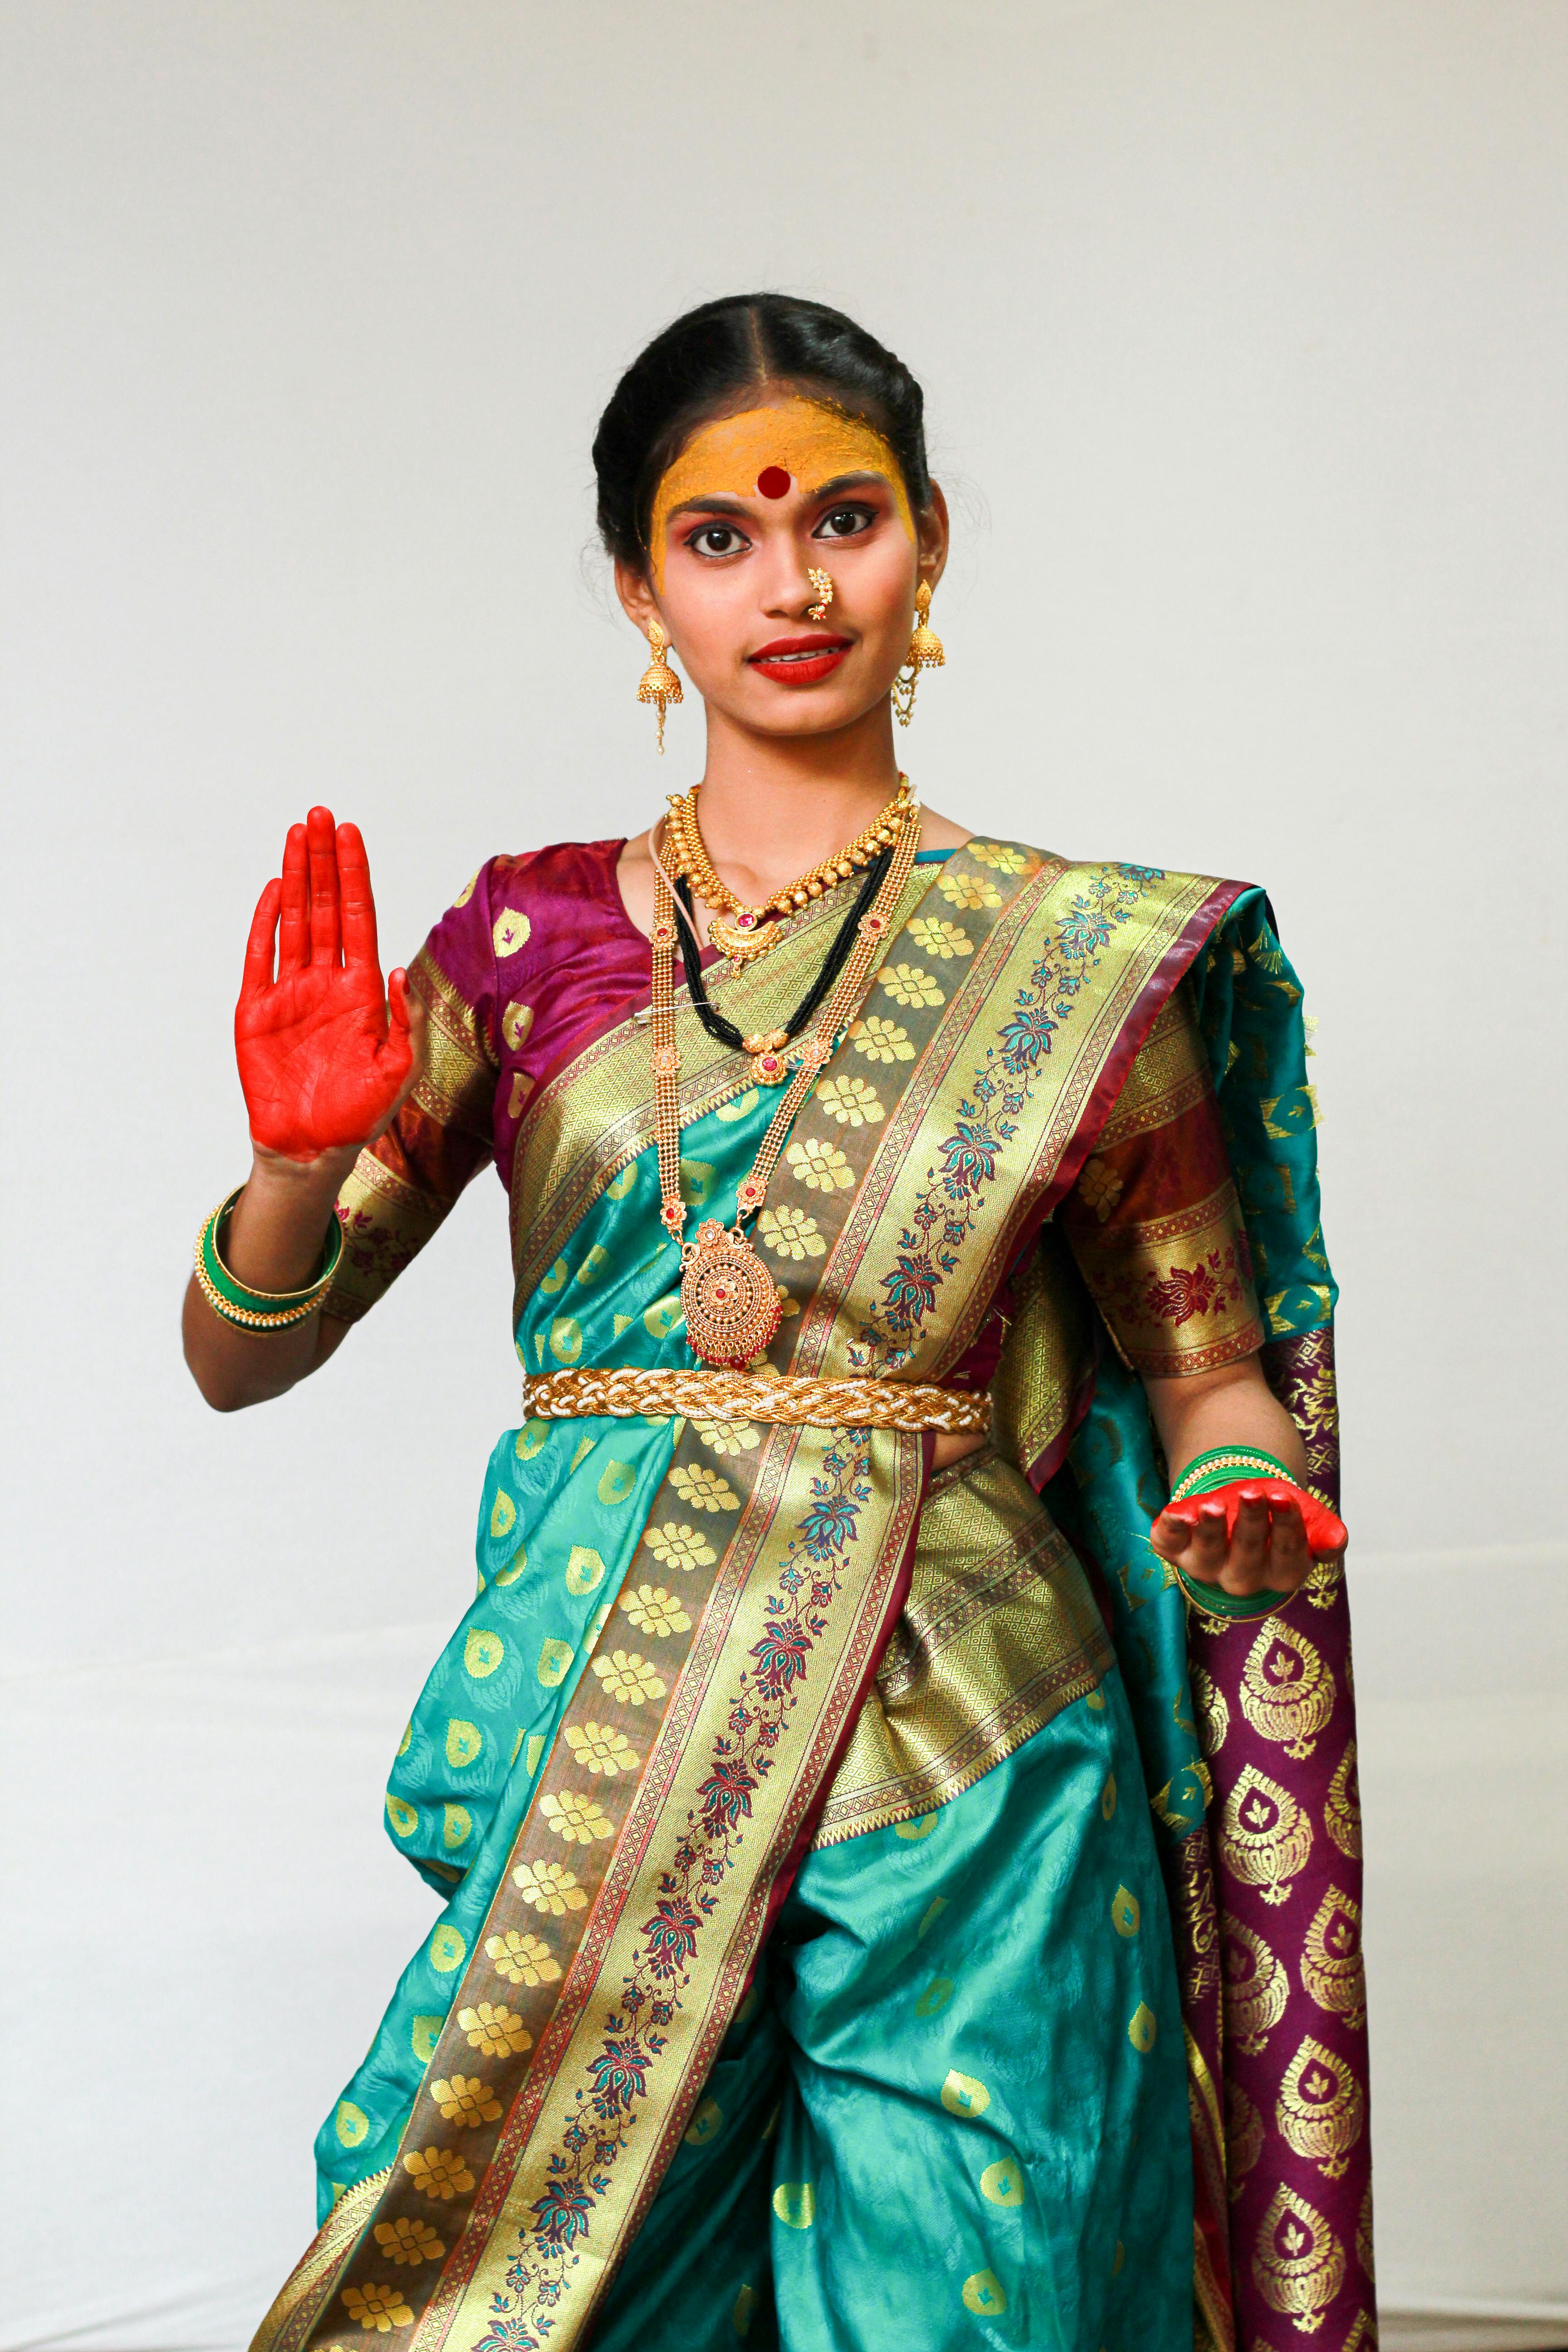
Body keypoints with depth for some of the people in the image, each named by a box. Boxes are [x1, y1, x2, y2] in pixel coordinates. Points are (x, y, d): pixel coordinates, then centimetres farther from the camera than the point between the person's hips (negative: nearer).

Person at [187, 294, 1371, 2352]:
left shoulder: (1071, 955, 2)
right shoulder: (535, 933, 6)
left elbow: (1208, 1366, 8)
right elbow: (240, 1353, 6)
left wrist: (1244, 1501, -14)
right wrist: (299, 1161, -14)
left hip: (953, 1771, -1)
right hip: (594, 1767, 1)